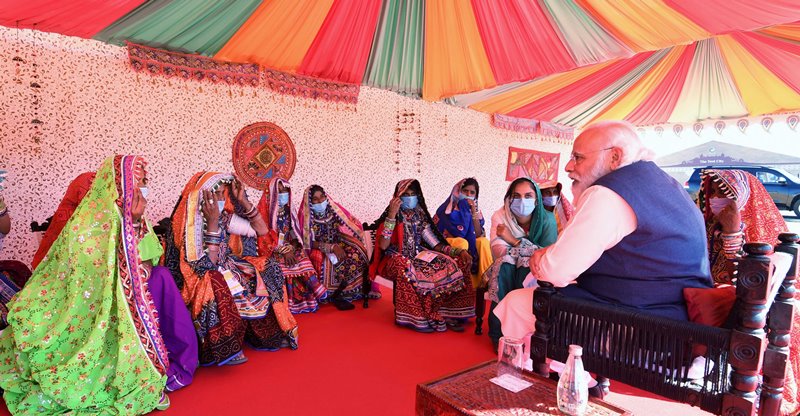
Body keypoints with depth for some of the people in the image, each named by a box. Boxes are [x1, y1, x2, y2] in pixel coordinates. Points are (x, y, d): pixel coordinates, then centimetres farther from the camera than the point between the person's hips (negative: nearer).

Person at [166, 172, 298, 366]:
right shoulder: (190, 222, -20)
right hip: (202, 279, -7)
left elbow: (261, 230, 0)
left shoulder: (225, 216, -2)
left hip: (226, 268, 7)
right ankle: (224, 349, -21)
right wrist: (212, 222, -31)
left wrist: (243, 201, -9)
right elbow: (207, 264, -27)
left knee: (265, 270, -6)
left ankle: (271, 334, 4)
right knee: (219, 286, -37)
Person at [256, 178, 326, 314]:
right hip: (272, 248, -4)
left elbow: (294, 231, 8)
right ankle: (291, 303, -17)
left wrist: (291, 248, -10)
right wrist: (284, 250, -17)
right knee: (284, 266, -27)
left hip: (289, 245, 4)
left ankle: (307, 300, -12)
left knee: (302, 262, -19)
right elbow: (265, 234, -12)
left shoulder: (287, 208, 10)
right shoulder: (265, 208, -7)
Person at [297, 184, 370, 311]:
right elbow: (308, 243, -14)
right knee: (331, 262, -35)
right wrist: (331, 247, -25)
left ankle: (336, 294, -14)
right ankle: (334, 296, -16)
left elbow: (354, 226, 2)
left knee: (357, 253, -22)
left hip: (338, 245, 4)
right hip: (318, 250, -4)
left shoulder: (334, 209, 0)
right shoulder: (307, 216, -10)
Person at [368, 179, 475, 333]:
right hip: (397, 259, -5)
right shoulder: (390, 216, -6)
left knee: (452, 265, -15)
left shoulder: (420, 217, 10)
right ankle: (418, 317, -25)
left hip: (418, 256, 5)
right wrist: (391, 215, -24)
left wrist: (459, 251, -5)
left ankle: (449, 313, -10)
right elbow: (383, 245, -20)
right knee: (409, 271, -39)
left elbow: (436, 244, 10)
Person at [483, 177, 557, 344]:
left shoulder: (546, 220, -12)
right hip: (504, 274, 1)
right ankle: (498, 333, -22)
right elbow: (499, 251, -23)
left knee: (526, 267, -33)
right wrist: (534, 251, -30)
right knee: (505, 263, -32)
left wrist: (514, 241, -26)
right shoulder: (500, 216, -10)